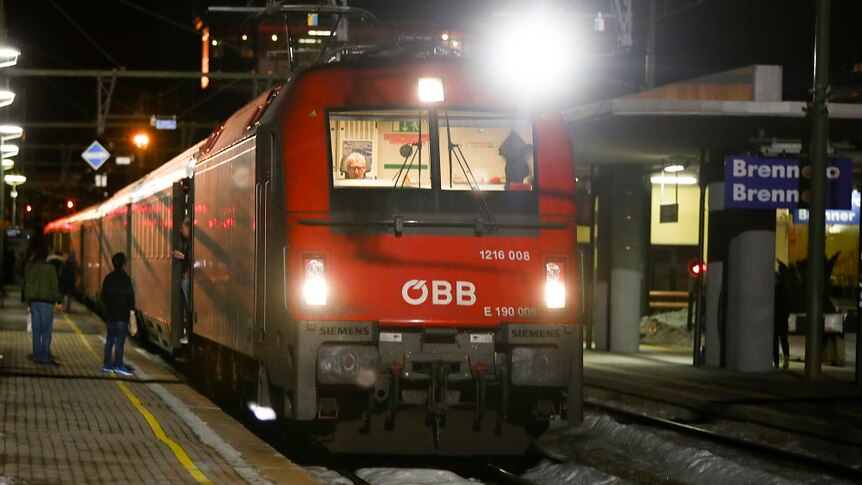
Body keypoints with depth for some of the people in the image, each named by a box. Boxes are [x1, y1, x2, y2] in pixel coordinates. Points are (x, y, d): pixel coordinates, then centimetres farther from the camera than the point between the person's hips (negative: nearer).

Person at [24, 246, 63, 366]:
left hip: (34, 302, 5)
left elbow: (27, 287, 12)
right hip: (46, 302, -5)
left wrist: (29, 303, 19)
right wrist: (59, 301, -4)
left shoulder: (31, 269, 8)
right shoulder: (49, 268, -8)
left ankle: (37, 356, 8)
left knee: (36, 331, 8)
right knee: (47, 331, -4)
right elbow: (54, 286, -11)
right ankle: (46, 357, -7)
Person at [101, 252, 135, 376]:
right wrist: (132, 309, -7)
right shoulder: (125, 278, -12)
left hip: (110, 313, 7)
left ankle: (107, 365, 14)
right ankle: (118, 365, -10)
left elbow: (104, 295, 15)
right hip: (122, 314, -7)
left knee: (110, 338, 13)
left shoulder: (108, 278, 9)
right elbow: (130, 296, -14)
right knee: (120, 339, -7)